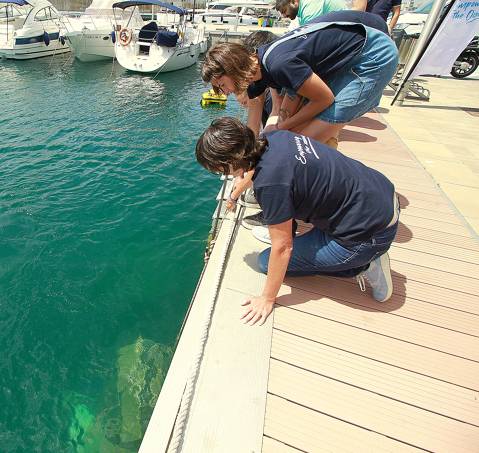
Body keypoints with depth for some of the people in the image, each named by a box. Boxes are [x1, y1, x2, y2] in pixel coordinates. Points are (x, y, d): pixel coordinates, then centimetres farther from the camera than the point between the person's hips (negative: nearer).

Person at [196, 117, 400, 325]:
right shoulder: (272, 137, -4)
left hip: (370, 234, -9)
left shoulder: (270, 182, -28)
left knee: (266, 261, 0)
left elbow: (282, 248, -19)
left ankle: (362, 267, 3)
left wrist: (268, 299, -4)